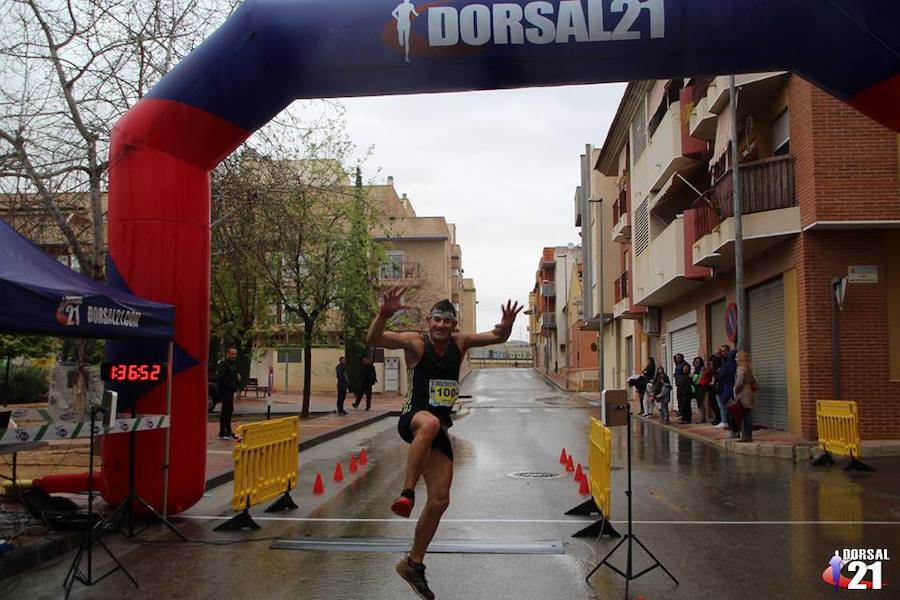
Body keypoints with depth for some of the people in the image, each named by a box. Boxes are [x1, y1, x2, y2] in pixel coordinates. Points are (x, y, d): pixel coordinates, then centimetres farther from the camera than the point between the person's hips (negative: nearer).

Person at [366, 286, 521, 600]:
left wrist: (507, 325, -14)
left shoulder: (460, 342, 6)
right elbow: (373, 339, -22)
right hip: (412, 420, -5)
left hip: (439, 429, 6)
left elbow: (498, 338, 9)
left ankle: (413, 563, 22)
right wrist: (384, 313, -41)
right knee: (430, 423, -44)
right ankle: (406, 494, -37)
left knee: (440, 500, 5)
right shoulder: (415, 342, -9)